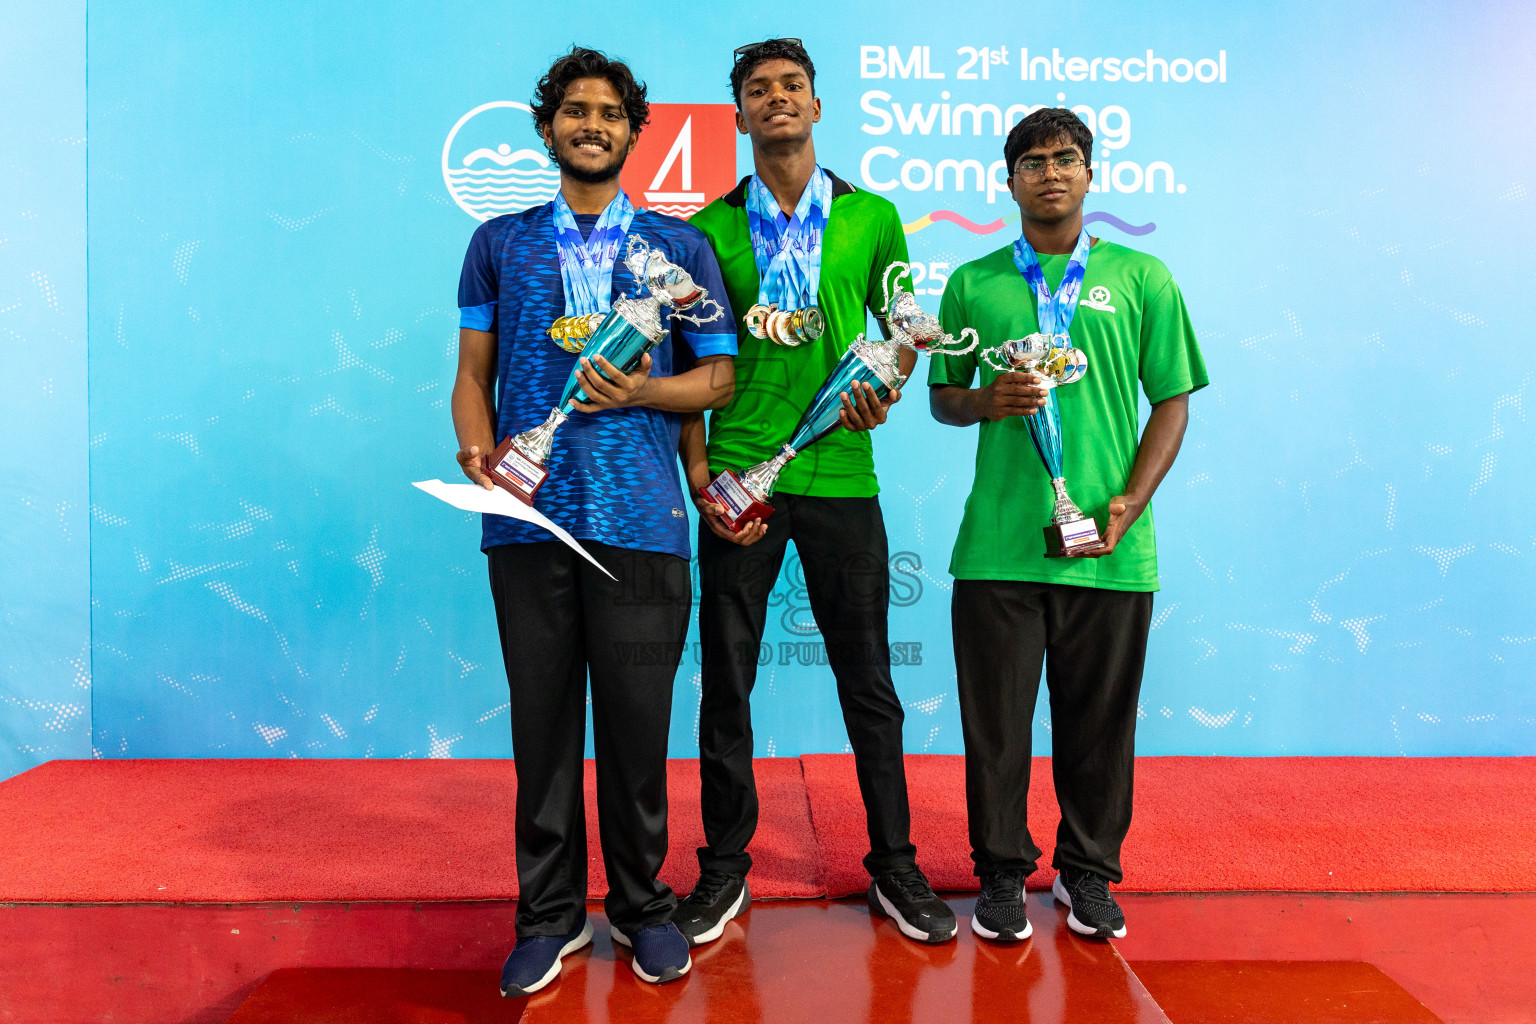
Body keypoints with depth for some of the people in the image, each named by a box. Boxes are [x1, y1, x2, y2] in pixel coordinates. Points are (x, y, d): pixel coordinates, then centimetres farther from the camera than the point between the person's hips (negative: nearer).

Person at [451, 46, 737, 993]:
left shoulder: (679, 244, 10)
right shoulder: (500, 243, 14)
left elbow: (719, 376, 9)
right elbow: (473, 372, 12)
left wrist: (643, 391, -10)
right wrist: (478, 447, -7)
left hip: (638, 516, -1)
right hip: (529, 517, 1)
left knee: (637, 721, 4)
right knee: (542, 718, 7)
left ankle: (642, 905, 23)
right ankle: (551, 913, 22)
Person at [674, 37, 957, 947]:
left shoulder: (871, 218, 7)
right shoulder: (710, 228, 6)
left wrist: (885, 389, -6)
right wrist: (700, 478, -5)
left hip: (841, 477, 0)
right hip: (740, 480, 0)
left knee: (868, 681, 8)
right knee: (727, 682, 7)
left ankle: (895, 866, 24)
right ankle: (726, 869, 24)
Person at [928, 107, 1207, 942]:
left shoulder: (1141, 278, 7)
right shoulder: (973, 283, 9)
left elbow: (1172, 402, 7)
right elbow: (941, 396, 15)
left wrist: (1130, 501, -7)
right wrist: (987, 401, -9)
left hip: (1109, 549, 0)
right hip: (998, 544, 0)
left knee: (1098, 718, 10)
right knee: (995, 716, 6)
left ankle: (1088, 871, 30)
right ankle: (1002, 872, 24)